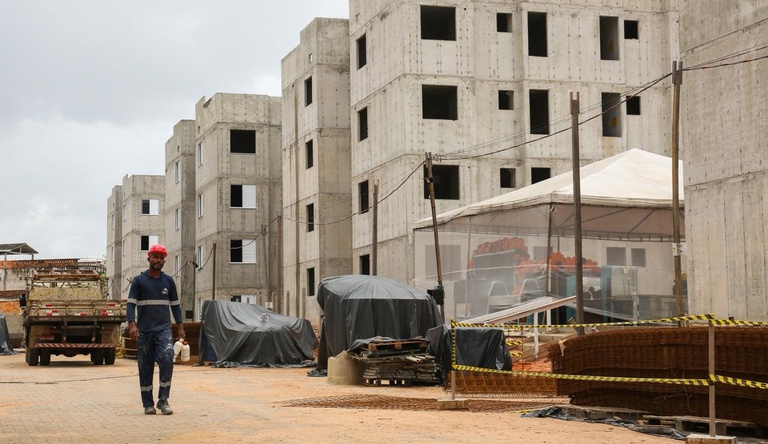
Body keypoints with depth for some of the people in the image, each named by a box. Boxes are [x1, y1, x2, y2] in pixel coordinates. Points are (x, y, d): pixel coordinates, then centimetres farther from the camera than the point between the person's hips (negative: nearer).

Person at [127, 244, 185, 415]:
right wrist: (132, 324, -16)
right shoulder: (139, 281, 4)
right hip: (144, 331, -1)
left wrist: (180, 328, 8)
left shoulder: (168, 281, 12)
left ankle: (163, 400, -11)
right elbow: (131, 304, -2)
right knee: (145, 367, 2)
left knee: (167, 359, -19)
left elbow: (175, 305, 16)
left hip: (164, 329, 1)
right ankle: (148, 404, 10)